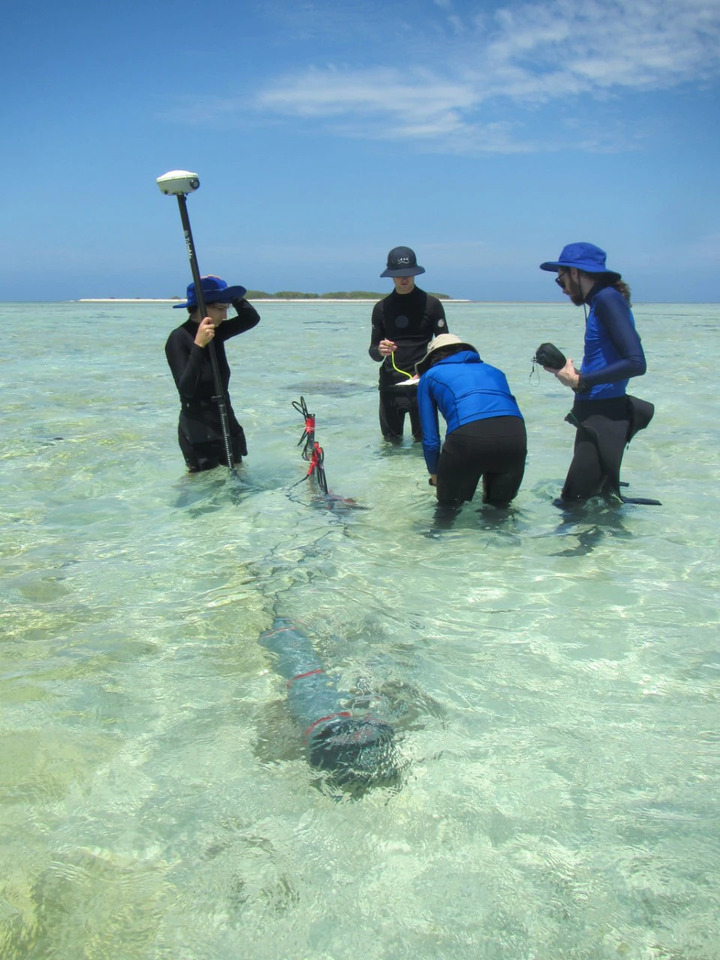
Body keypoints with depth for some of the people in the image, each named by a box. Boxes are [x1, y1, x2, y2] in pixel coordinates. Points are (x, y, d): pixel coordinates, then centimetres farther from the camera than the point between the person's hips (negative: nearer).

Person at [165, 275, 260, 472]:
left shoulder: (215, 332, 4)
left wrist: (232, 296, -7)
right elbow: (186, 389, -26)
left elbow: (251, 318, 3)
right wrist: (198, 345, -31)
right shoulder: (179, 338, -16)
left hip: (226, 424, 7)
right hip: (198, 432, -7)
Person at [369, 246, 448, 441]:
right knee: (391, 440, 4)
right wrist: (380, 351, -13)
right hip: (390, 383, 2)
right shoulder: (381, 308, 10)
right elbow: (373, 351, 12)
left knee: (425, 439, -1)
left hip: (423, 383, -2)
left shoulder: (431, 304, 3)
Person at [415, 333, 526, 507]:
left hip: (468, 436, -3)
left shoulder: (429, 376, 26)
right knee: (499, 506, 27)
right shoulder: (493, 370, 36)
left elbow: (430, 438, 21)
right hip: (515, 433, 4)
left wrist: (434, 474, 39)